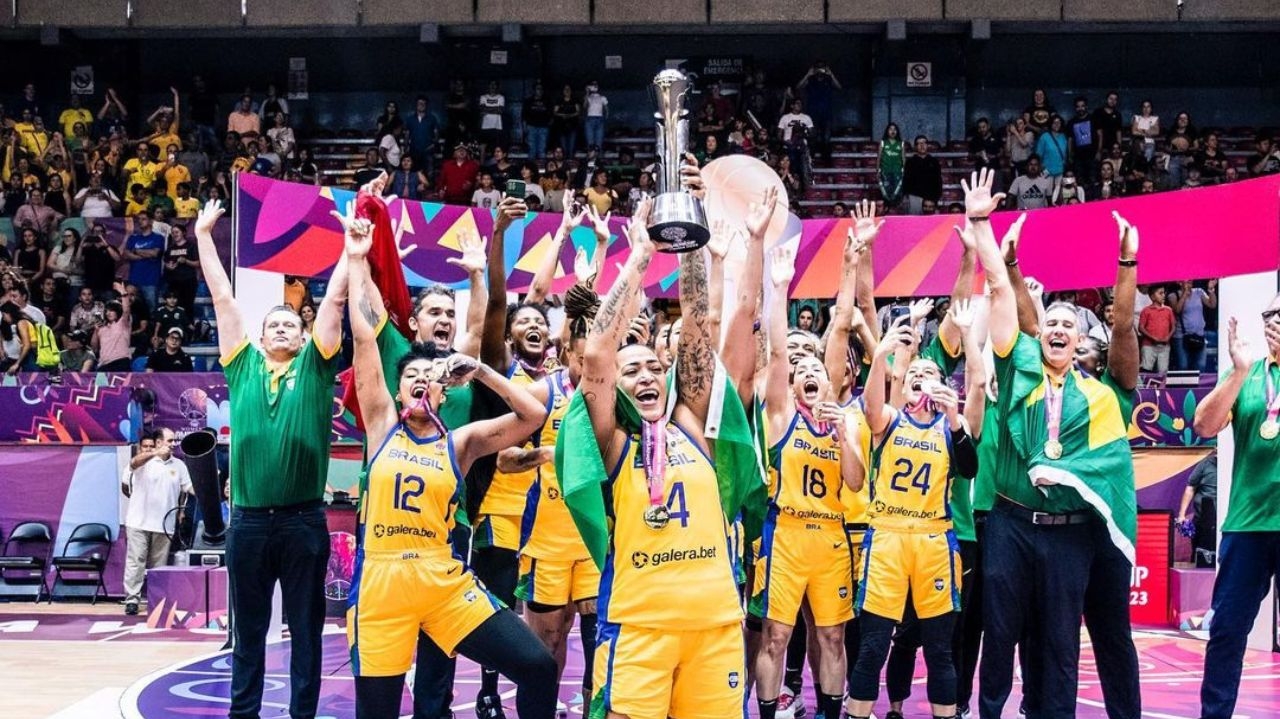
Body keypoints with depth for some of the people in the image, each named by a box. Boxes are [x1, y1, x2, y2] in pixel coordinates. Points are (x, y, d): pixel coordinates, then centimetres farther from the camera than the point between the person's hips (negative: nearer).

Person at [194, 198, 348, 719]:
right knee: (248, 628, 10)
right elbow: (222, 297, 10)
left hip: (304, 519, -1)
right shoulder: (243, 365, 9)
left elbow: (335, 297, 2)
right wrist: (204, 236, 12)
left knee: (306, 627, 7)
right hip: (249, 519, 1)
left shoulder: (315, 367, 7)